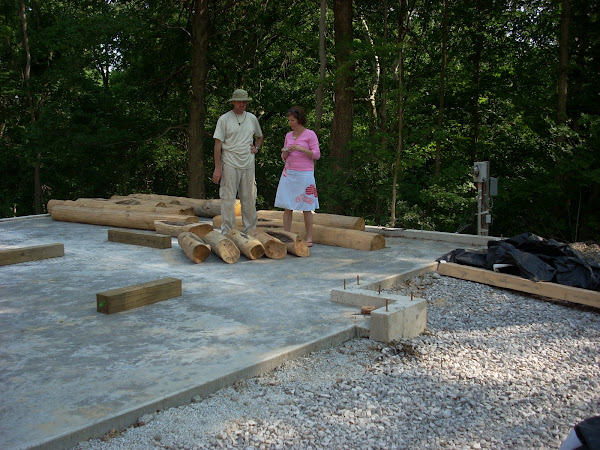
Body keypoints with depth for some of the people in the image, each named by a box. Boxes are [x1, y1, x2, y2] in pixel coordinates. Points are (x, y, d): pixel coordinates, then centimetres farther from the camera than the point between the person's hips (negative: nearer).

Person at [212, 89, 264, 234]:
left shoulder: (252, 118, 13)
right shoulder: (224, 119, -1)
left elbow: (260, 137, 29)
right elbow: (218, 144, -4)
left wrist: (256, 147, 7)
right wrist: (217, 168, -10)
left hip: (248, 165, 4)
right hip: (230, 165, -4)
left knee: (249, 200, 6)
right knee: (228, 199, -4)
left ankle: (250, 231, 15)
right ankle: (227, 232, 3)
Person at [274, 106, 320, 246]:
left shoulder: (310, 134, -2)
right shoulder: (288, 135, 13)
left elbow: (316, 154, -5)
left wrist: (301, 148, -17)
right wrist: (285, 152, -4)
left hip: (304, 174, -5)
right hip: (289, 174, 5)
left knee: (307, 207, -1)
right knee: (287, 206, 1)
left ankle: (309, 238, 6)